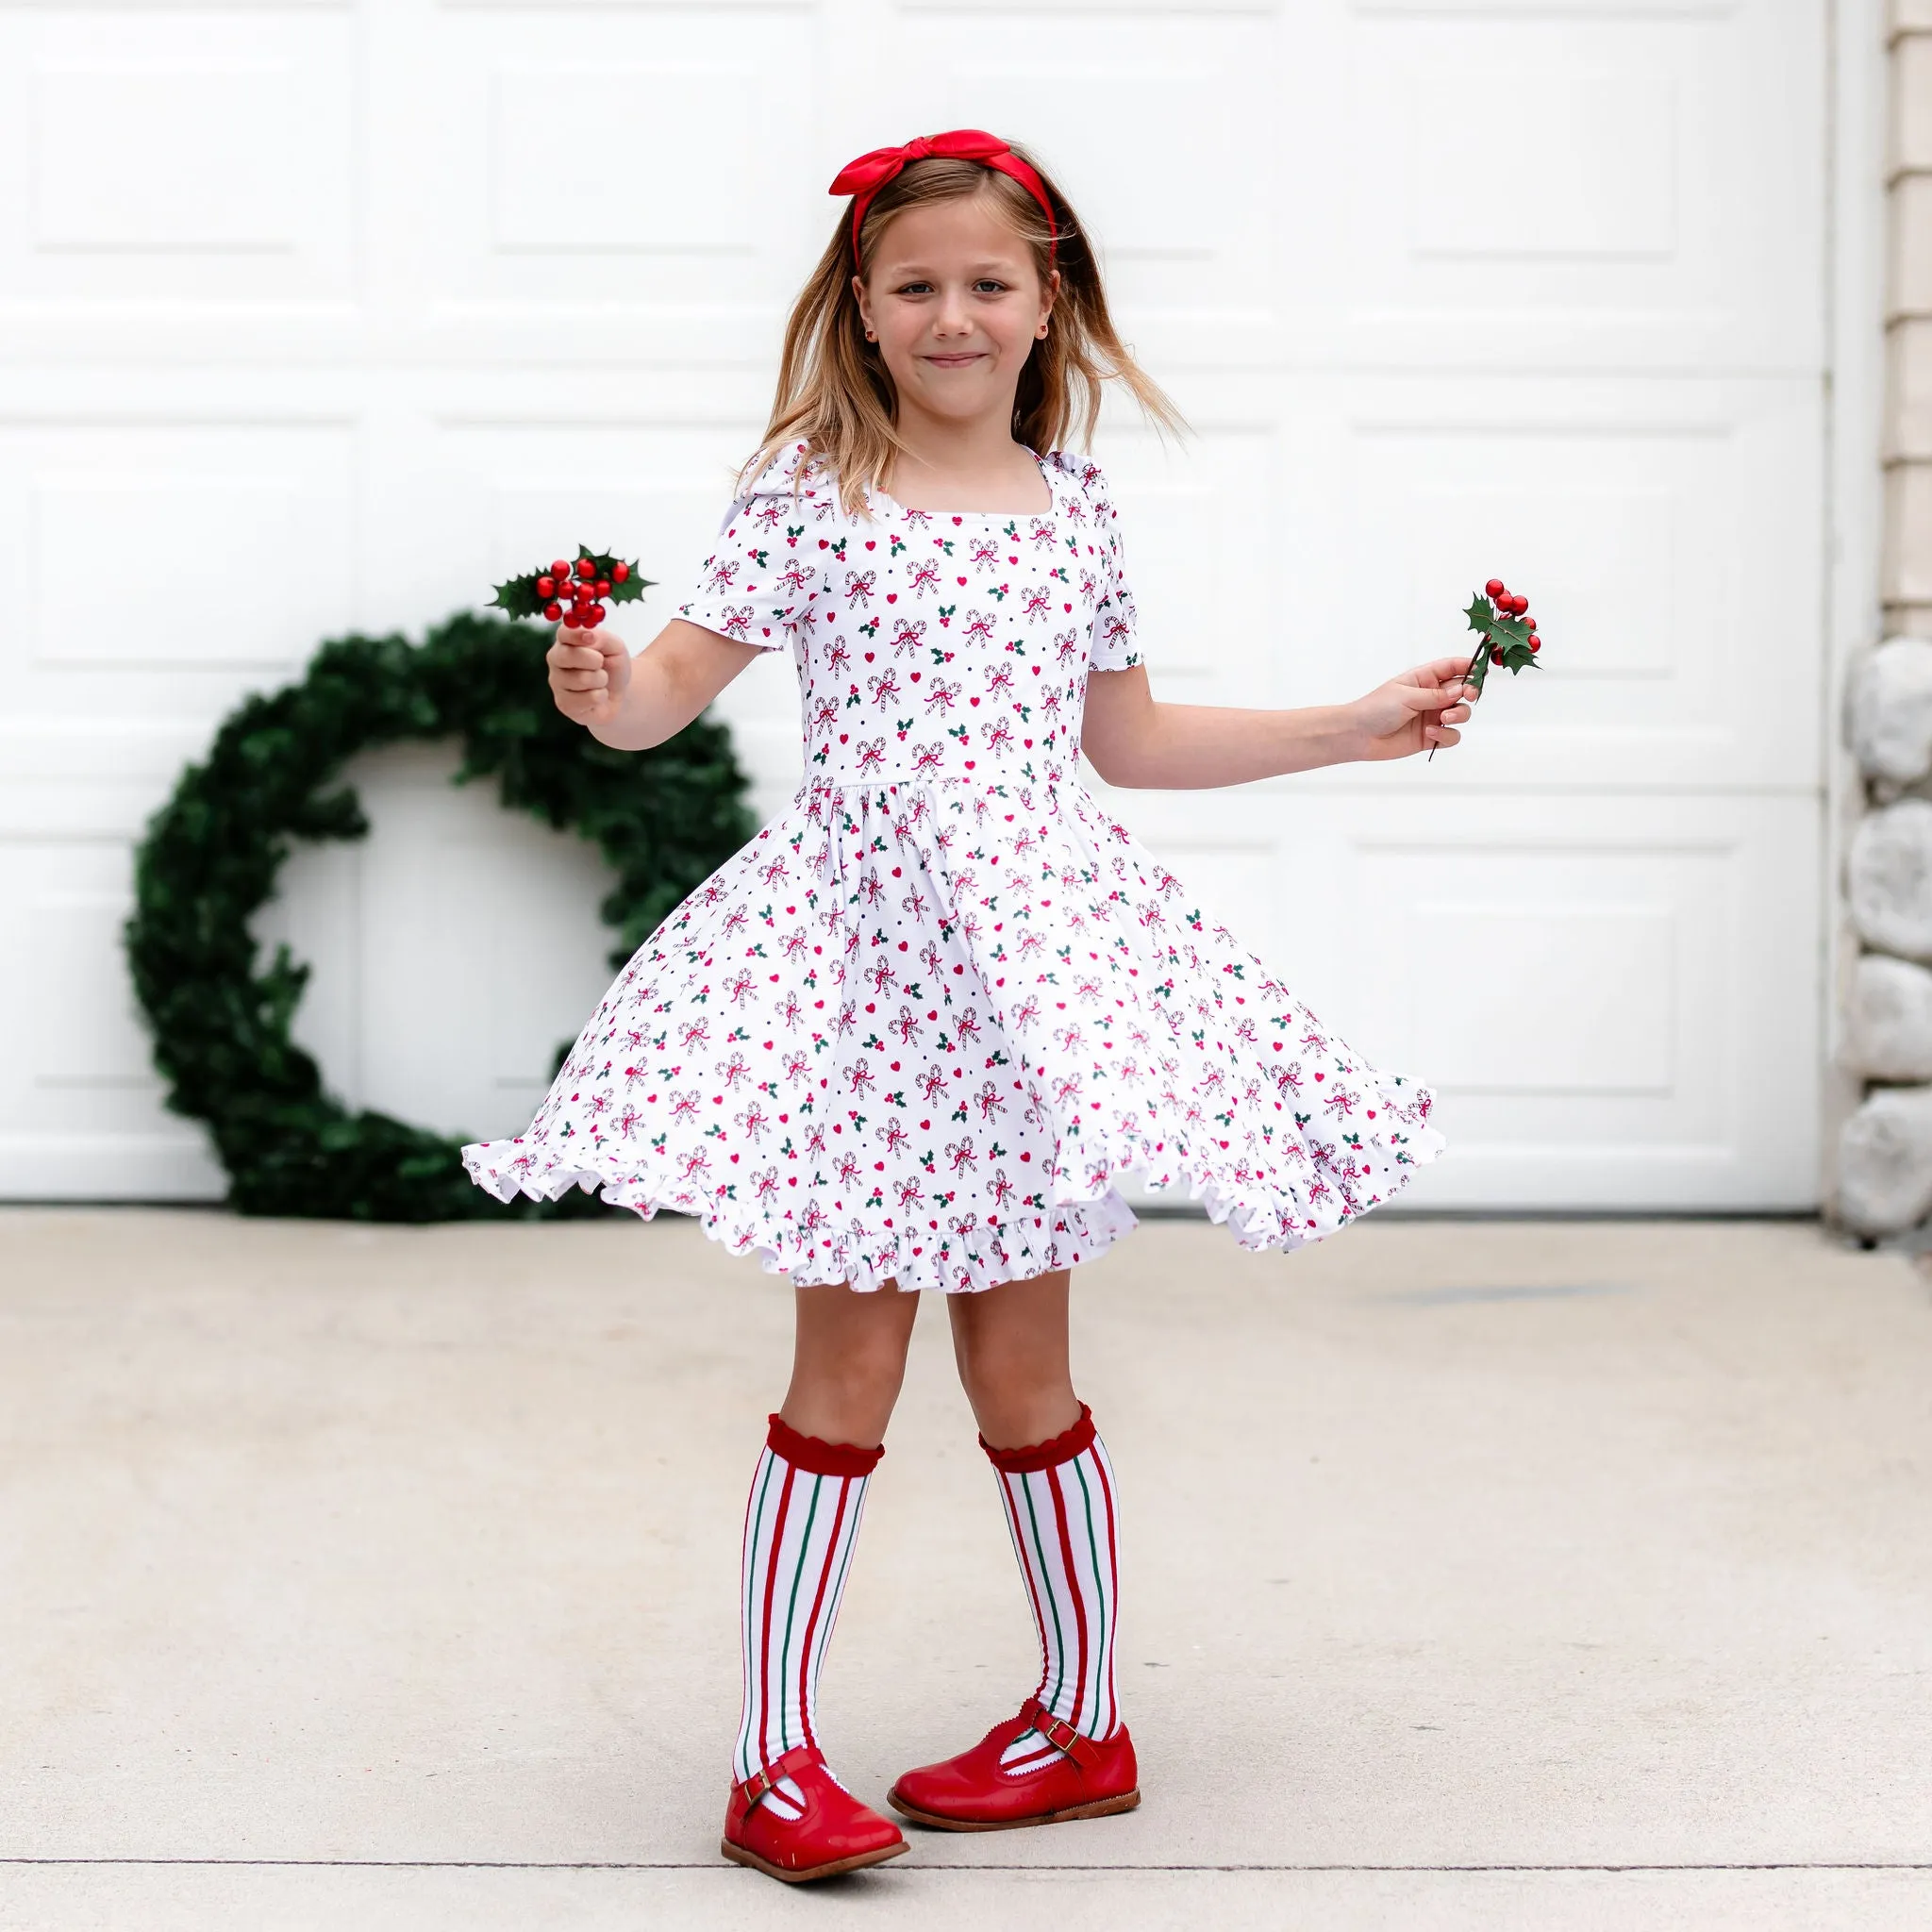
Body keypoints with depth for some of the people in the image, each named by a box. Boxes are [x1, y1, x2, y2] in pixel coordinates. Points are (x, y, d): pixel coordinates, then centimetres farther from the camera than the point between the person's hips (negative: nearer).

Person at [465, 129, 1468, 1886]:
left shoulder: (1074, 508, 11)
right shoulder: (812, 494, 0)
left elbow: (1126, 738, 21)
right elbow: (678, 681, -3)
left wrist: (1364, 726, 24)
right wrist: (606, 694, -27)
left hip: (1037, 939, 3)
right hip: (860, 945, -3)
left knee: (1020, 1362, 8)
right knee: (849, 1361, -3)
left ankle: (1085, 1723, 24)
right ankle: (778, 1761, 5)